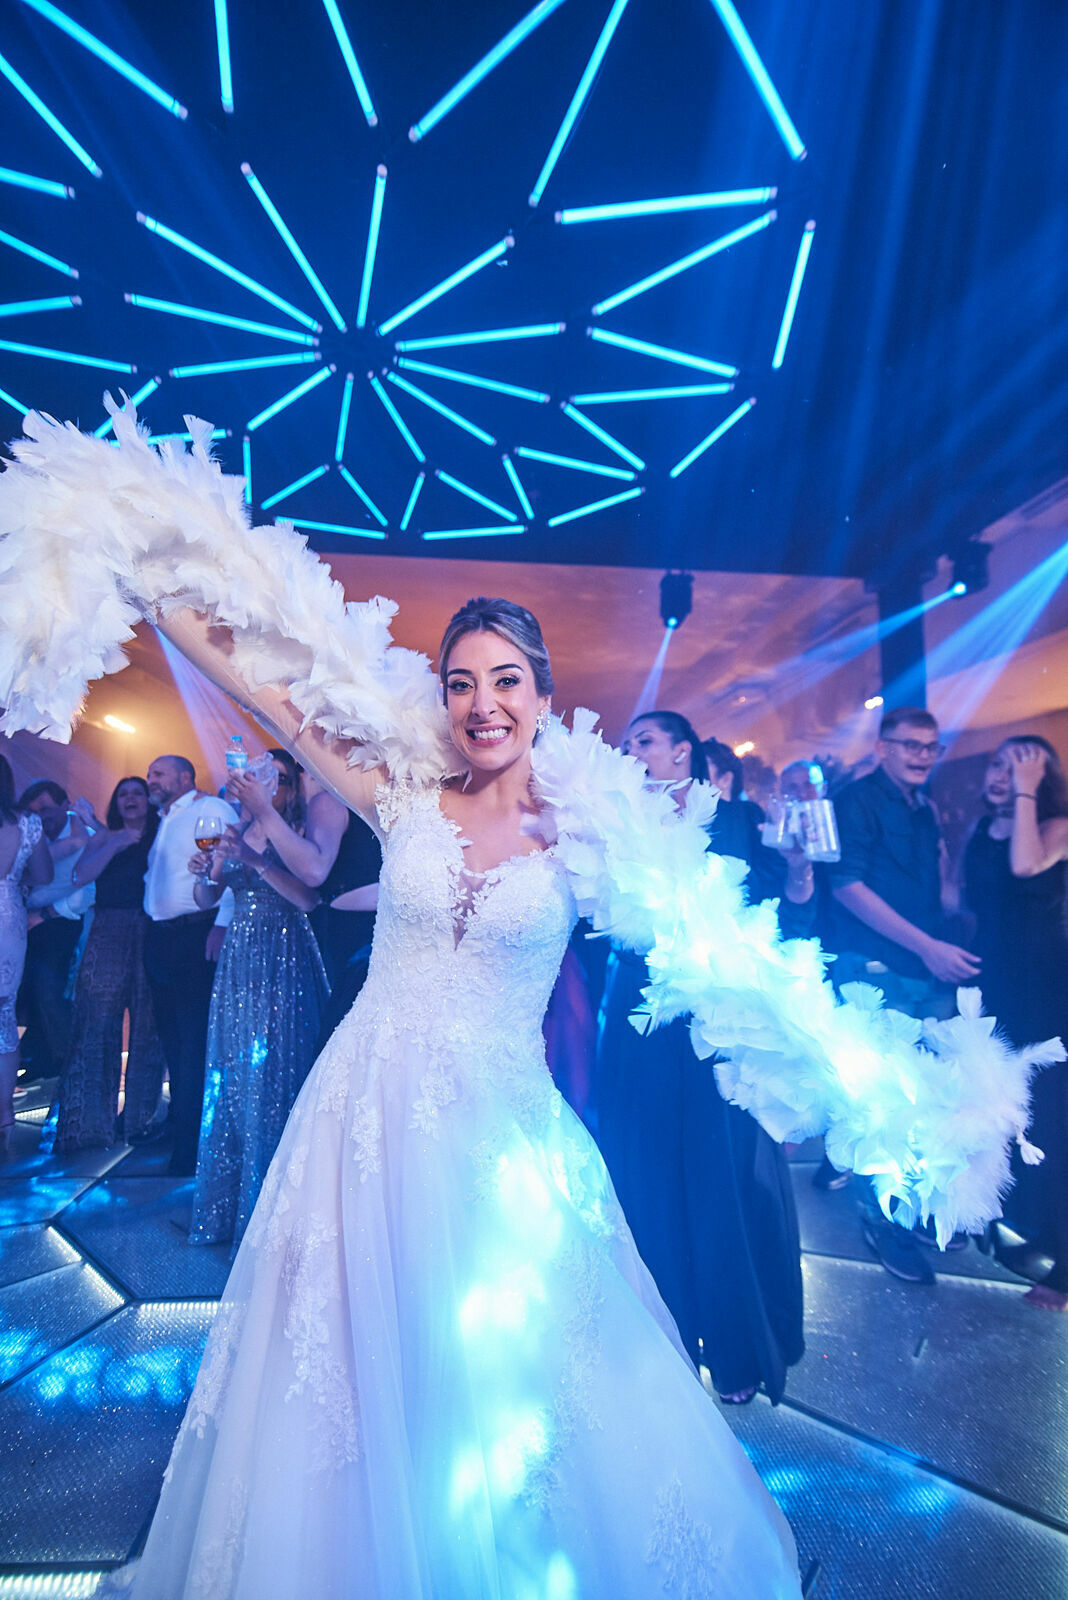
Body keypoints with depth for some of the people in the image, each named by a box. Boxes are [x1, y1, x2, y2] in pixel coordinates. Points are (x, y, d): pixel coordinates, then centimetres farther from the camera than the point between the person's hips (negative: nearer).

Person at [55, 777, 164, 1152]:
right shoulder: (105, 836, 14)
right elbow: (81, 875, -2)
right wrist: (117, 844, -7)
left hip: (151, 936, 0)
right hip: (107, 935, 0)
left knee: (146, 1028, 3)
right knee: (98, 1025, -1)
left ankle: (139, 1117, 15)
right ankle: (92, 1120, 8)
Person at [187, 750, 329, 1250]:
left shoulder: (297, 832, -4)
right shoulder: (234, 831, 11)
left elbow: (308, 896, -18)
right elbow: (206, 900, 11)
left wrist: (255, 861, -25)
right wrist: (206, 873, -9)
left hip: (284, 961, -5)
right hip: (239, 959, 5)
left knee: (274, 1073, -1)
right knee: (231, 1074, 11)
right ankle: (227, 1204, 28)